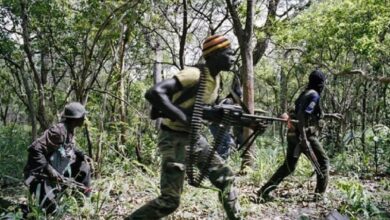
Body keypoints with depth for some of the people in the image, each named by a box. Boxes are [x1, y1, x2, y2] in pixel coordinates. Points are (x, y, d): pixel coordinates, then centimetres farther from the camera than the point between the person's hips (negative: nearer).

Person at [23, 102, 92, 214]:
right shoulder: (58, 131, -27)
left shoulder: (69, 130, 1)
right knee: (51, 209, -15)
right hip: (41, 174, -9)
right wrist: (49, 169, -33)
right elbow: (34, 149, -30)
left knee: (84, 166, 8)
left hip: (58, 171, 9)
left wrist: (81, 155, 3)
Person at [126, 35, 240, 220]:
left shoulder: (216, 78, 6)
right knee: (170, 199, -8)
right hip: (174, 138, -9)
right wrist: (184, 117, -32)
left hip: (193, 137, 9)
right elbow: (153, 93, -31)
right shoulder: (194, 74, -22)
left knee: (225, 177, 10)